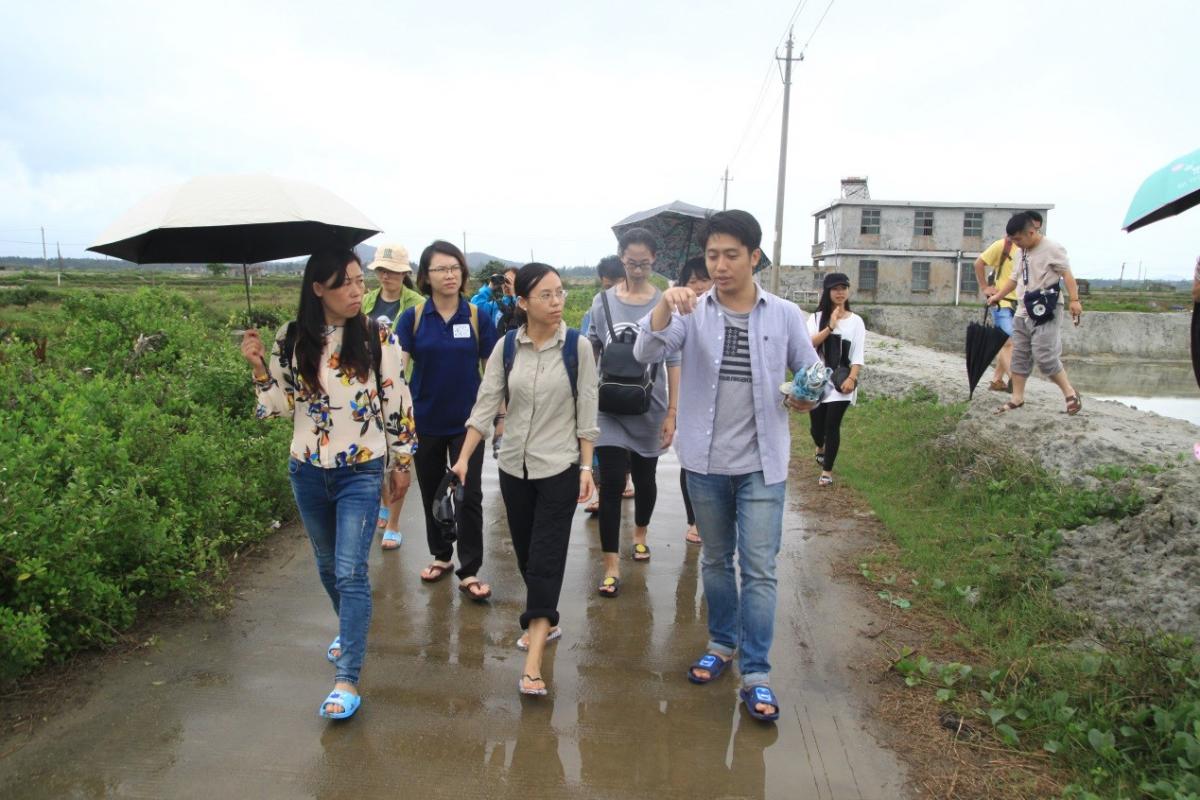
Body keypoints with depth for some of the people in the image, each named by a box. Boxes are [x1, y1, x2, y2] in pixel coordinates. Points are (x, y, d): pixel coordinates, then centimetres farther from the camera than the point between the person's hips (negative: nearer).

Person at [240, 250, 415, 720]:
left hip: (361, 472, -3)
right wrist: (259, 367, -7)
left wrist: (401, 461, 2)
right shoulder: (291, 340, -1)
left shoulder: (379, 338, -8)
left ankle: (347, 679, 0)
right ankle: (350, 628, 46)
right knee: (327, 565, 19)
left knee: (350, 572, -8)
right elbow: (285, 405, 7)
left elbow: (397, 403, -2)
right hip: (307, 471, 4)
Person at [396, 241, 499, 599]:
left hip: (466, 421, -1)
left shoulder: (477, 317, -4)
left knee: (469, 496, -1)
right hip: (425, 421, 2)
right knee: (432, 493, 16)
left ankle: (469, 571, 10)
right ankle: (441, 556, 35)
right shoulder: (413, 317, -4)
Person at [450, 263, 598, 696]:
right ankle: (545, 621, 37)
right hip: (514, 465, 3)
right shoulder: (507, 346, -2)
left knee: (546, 558, -5)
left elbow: (586, 412, -5)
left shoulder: (578, 346, -8)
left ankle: (533, 659, -2)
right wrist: (464, 457, -8)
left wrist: (586, 467, -7)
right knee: (525, 554, 14)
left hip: (560, 467, -3)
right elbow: (485, 404, -2)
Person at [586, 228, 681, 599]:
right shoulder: (603, 301, -1)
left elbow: (673, 362, -2)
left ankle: (640, 534, 43)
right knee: (611, 482, -6)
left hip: (649, 410, 0)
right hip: (610, 410, 0)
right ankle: (611, 565, 2)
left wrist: (672, 412, -4)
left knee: (645, 477, 16)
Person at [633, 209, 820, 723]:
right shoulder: (692, 312, -3)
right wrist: (666, 302, -34)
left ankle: (755, 675, 12)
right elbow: (646, 353, -18)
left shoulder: (785, 316, -2)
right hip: (705, 462, 2)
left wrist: (808, 396, -18)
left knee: (759, 569, 0)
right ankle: (722, 643, 37)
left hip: (762, 464, -1)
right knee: (715, 560, 18)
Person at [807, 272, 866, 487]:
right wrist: (831, 327, -22)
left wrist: (851, 378, -14)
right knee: (816, 424, 11)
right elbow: (809, 344, -14)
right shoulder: (817, 317, 1)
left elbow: (857, 356, -2)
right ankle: (820, 447, 47)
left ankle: (827, 471, 10)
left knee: (832, 426, -4)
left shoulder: (856, 321, 1)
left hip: (840, 381, -1)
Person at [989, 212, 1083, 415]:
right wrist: (997, 296, 16)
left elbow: (1067, 274, -14)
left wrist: (1074, 300, -23)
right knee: (1020, 357, 9)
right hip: (1022, 314, 8)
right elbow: (1014, 278, 24)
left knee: (1044, 357, -14)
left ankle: (1070, 393, 2)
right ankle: (1017, 398, 15)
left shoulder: (1052, 248, -8)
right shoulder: (1024, 252, 15)